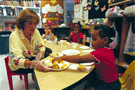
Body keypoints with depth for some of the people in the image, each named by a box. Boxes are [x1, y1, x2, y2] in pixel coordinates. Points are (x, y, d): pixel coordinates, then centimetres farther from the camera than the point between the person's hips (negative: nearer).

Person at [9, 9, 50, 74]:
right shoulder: (14, 36, -26)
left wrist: (41, 52, -24)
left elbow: (41, 46, 1)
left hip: (33, 59, 7)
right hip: (18, 67, -6)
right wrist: (34, 64, -56)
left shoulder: (36, 31, -9)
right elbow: (17, 61, -37)